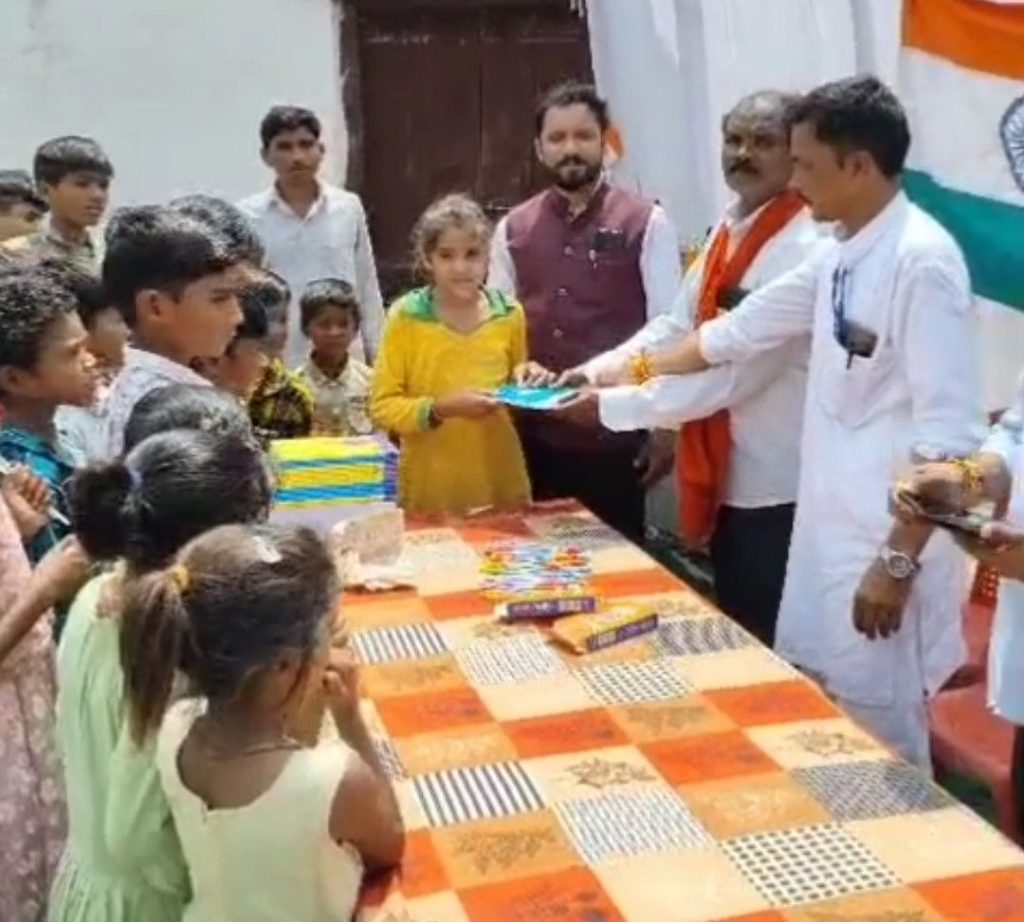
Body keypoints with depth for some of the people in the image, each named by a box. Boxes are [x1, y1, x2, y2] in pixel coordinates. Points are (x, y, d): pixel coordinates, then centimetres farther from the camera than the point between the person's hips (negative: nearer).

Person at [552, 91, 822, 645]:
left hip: (776, 488, -8)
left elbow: (738, 369, -25)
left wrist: (614, 405, -21)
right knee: (734, 636, 22)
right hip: (727, 478, 8)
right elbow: (676, 326, 10)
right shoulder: (727, 232, 9)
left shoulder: (802, 249, -20)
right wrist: (597, 371, -5)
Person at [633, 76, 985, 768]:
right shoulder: (839, 258, 9)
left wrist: (899, 563, -21)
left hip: (889, 547, -9)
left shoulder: (923, 261, -18)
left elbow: (949, 437, -22)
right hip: (829, 535, 9)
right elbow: (737, 332, 20)